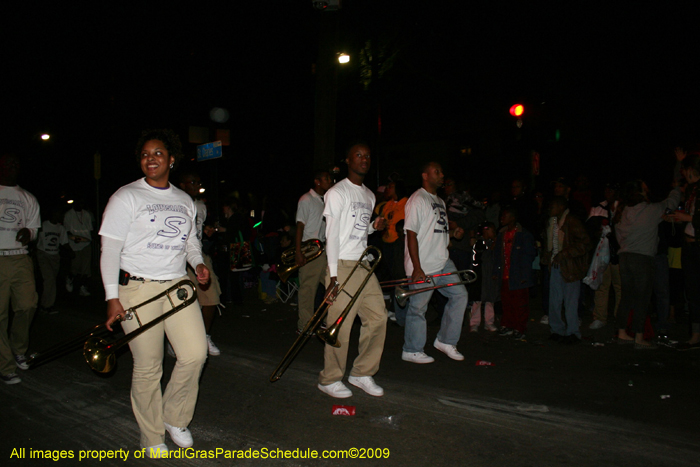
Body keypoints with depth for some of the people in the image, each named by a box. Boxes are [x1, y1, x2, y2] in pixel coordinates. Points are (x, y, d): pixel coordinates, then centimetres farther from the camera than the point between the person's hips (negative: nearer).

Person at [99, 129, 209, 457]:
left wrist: (198, 262, 1)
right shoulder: (126, 197, -2)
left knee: (195, 354, -2)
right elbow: (109, 249, -5)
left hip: (178, 286, 5)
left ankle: (174, 418, 23)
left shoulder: (185, 201, 13)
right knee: (147, 367, 1)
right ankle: (152, 439, 20)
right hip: (138, 289, -4)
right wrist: (112, 297, -11)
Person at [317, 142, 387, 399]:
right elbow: (332, 234, -11)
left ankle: (362, 373, 19)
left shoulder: (369, 195, 18)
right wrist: (333, 275, -17)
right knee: (340, 325, -6)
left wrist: (374, 226, 3)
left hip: (363, 265, 8)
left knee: (378, 317, 4)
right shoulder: (337, 193, -5)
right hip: (342, 265, -8)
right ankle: (330, 379, 11)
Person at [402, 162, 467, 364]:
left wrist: (453, 233, 5)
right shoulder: (417, 200, -11)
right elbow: (411, 235, -17)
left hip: (443, 262, 9)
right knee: (418, 308, 0)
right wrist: (417, 268, -21)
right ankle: (411, 351, 14)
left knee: (459, 295, 9)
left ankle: (445, 341, 21)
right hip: (423, 267, -9)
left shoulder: (440, 201, 18)